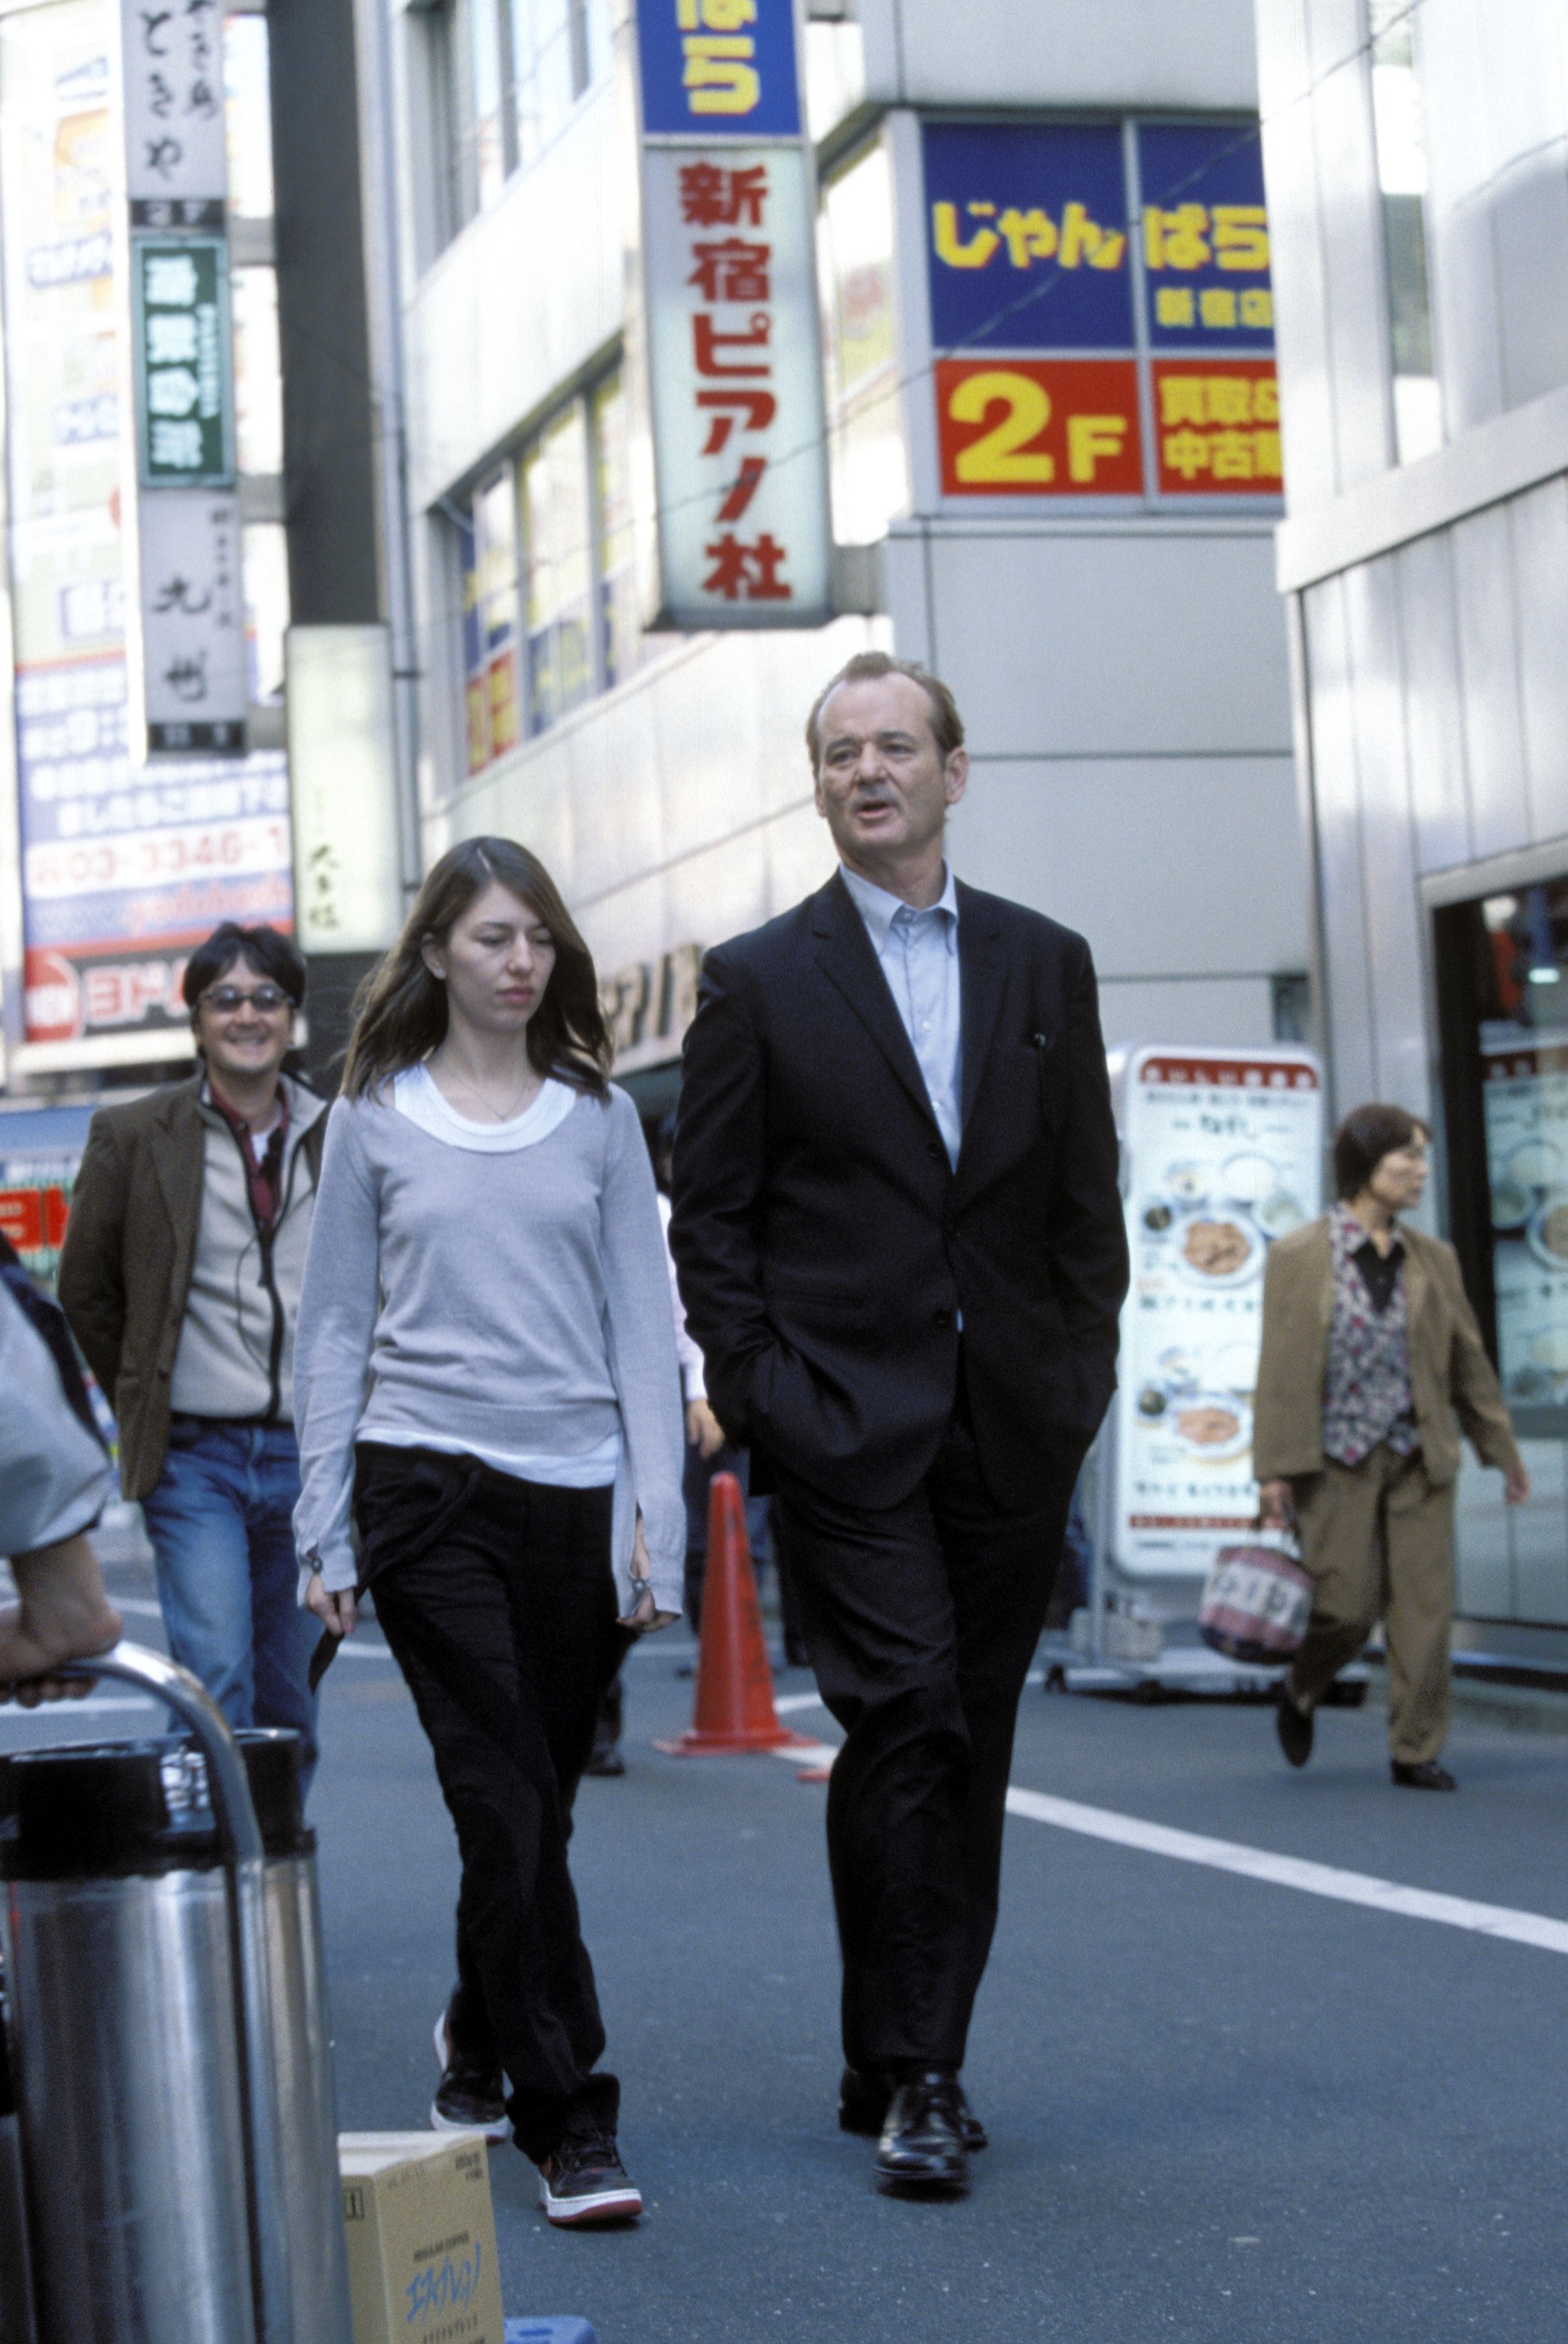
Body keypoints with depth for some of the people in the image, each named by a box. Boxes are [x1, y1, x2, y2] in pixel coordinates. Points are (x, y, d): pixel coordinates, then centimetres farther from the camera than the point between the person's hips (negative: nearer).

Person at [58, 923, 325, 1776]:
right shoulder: (133, 1137, 1)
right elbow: (84, 1290, 10)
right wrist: (144, 1400, 10)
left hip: (309, 1456, 3)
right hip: (195, 1458, -2)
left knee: (292, 1703, 8)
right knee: (216, 1679, -15)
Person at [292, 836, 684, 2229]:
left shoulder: (598, 1116, 8)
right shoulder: (376, 1121, 5)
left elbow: (642, 1320, 7)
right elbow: (336, 1331, 7)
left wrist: (656, 1516, 0)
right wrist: (327, 1532, 2)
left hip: (580, 1493, 2)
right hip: (430, 1487, -2)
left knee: (534, 1803, 9)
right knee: (508, 1808, -8)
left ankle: (479, 2033, 34)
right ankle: (571, 2123, -5)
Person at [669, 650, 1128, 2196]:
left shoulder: (1046, 964, 12)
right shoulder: (760, 981, 3)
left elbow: (1087, 1197, 13)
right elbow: (710, 1218, 2)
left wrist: (1082, 1372, 4)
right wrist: (756, 1395, -6)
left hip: (1011, 1422, 4)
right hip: (849, 1418, -3)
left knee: (969, 1743, 7)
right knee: (906, 1717, -14)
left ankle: (910, 2068, 17)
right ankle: (911, 2075, -7)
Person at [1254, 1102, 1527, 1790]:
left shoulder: (1434, 1261, 9)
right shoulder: (1298, 1257, -3)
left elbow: (1469, 1363, 14)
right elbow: (1279, 1369, -5)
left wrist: (1502, 1451, 15)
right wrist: (1274, 1471, -9)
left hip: (1419, 1462, 4)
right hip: (1336, 1465, -4)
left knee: (1426, 1605, -1)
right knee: (1348, 1604, -4)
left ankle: (1416, 1752, 8)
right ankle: (1300, 1694, 27)